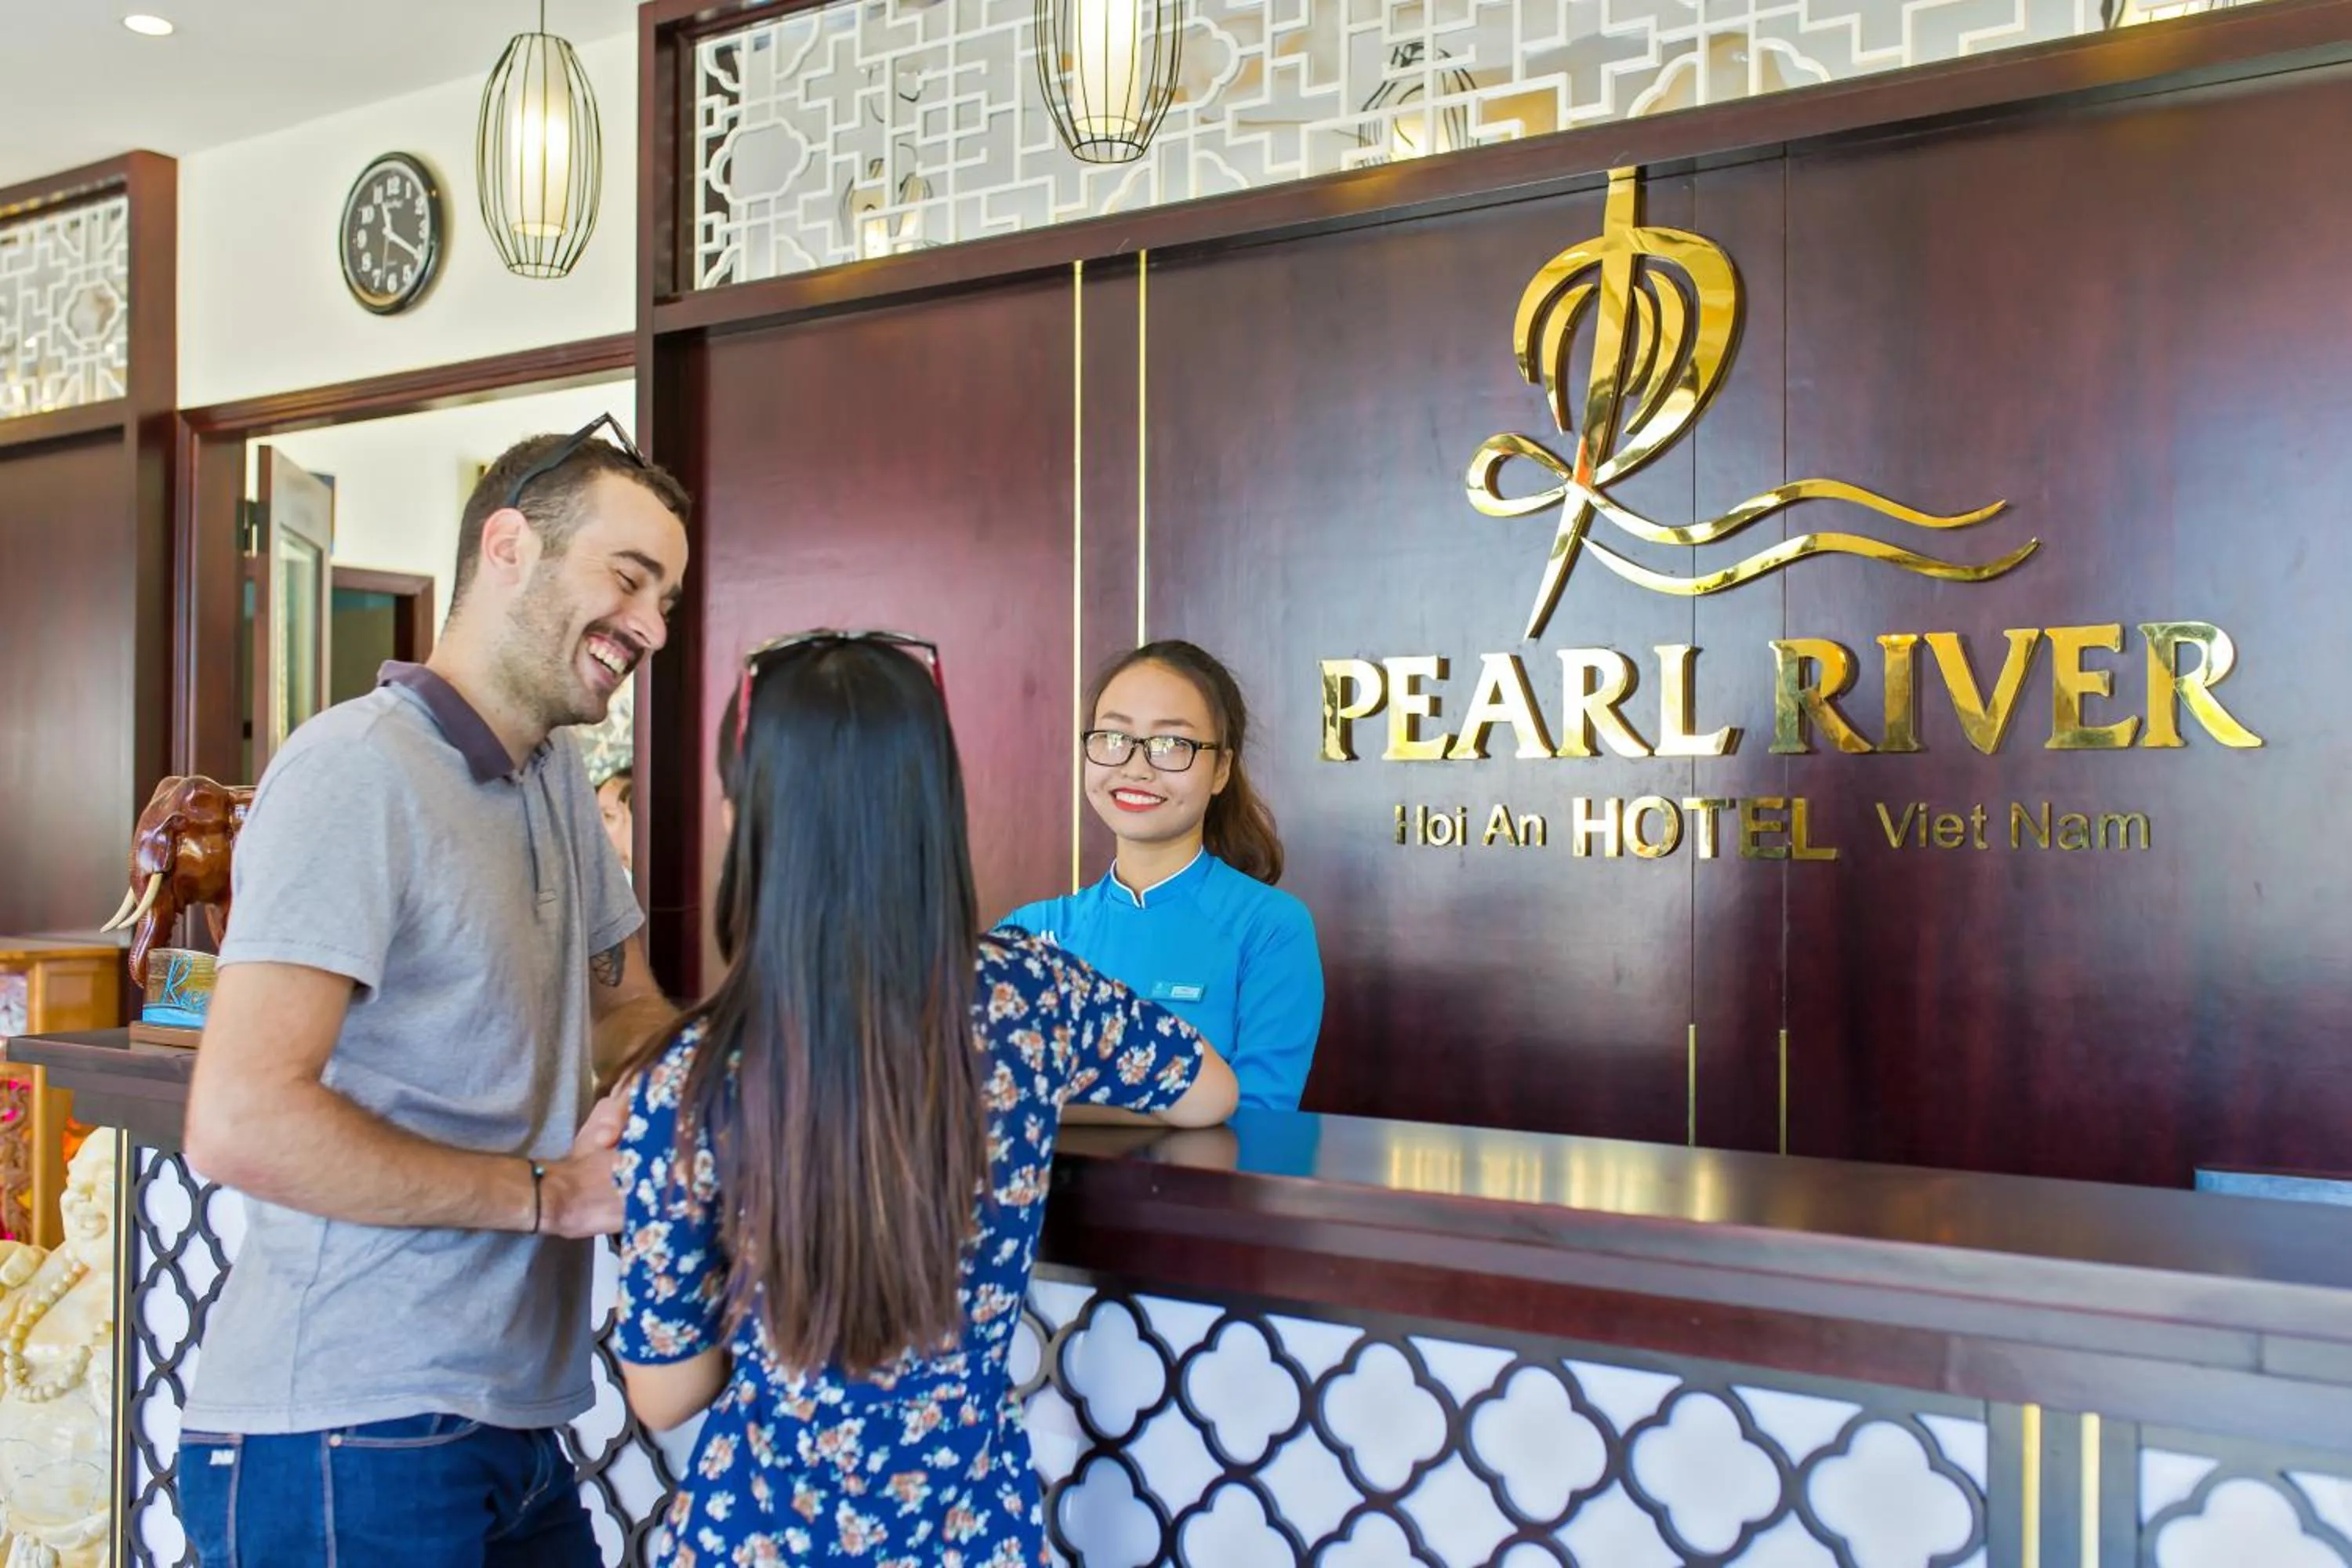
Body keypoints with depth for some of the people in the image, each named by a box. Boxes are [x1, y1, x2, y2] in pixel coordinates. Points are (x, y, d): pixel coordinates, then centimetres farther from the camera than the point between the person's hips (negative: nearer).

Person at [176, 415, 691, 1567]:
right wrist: (549, 1193, -16)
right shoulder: (359, 769, -16)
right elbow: (240, 1123, -25)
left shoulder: (556, 775, 10)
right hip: (343, 1451, -8)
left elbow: (627, 1008, 21)